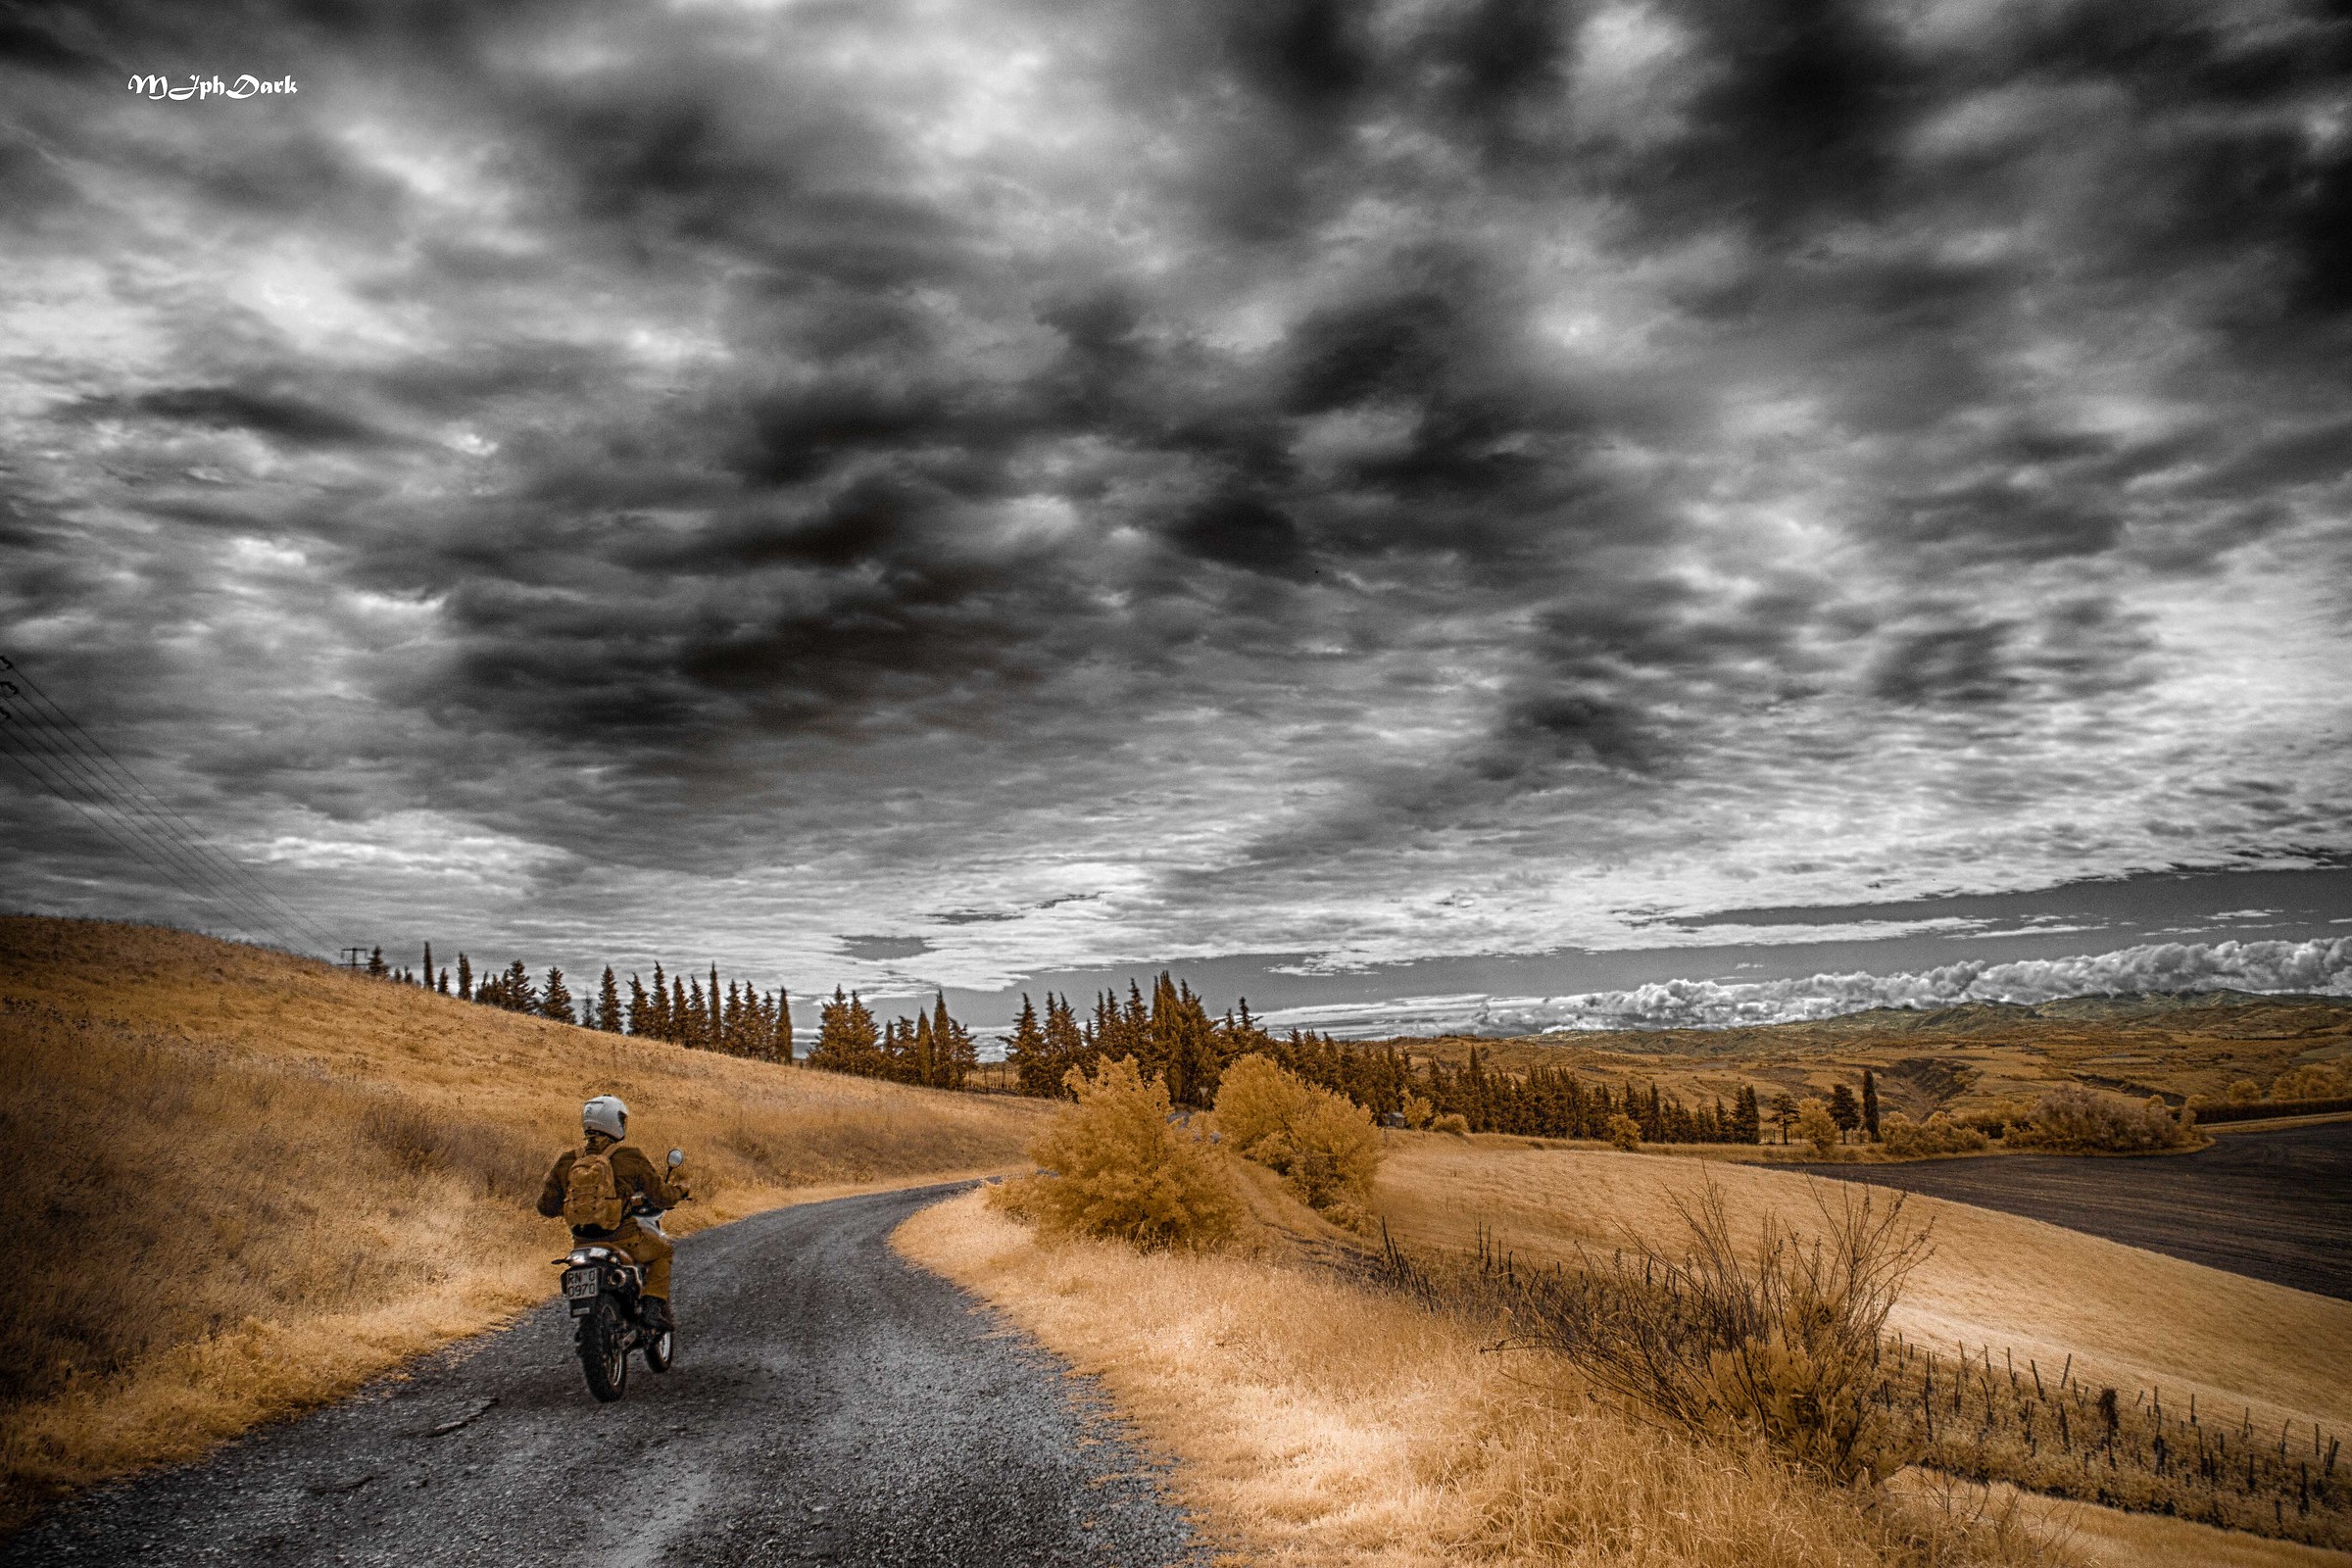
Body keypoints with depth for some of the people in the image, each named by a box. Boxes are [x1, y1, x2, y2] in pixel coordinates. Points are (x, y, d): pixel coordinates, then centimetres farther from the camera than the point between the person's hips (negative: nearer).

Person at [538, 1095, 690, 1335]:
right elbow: (661, 1196, -1)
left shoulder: (568, 1160, 5)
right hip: (622, 1238, -4)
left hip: (582, 1242, 4)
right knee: (662, 1251, 23)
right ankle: (653, 1308, 5)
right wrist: (678, 1190, 21)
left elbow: (546, 1206, 9)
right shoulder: (630, 1156, -6)